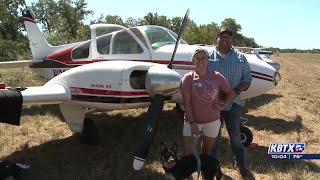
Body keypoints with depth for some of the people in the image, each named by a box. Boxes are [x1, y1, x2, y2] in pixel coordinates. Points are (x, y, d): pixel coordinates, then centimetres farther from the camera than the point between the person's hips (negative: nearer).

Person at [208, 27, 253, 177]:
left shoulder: (241, 58, 0)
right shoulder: (208, 57, -4)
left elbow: (247, 80, 2)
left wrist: (236, 91, -15)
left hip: (233, 103, 1)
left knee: (235, 135, 14)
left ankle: (241, 163, 34)